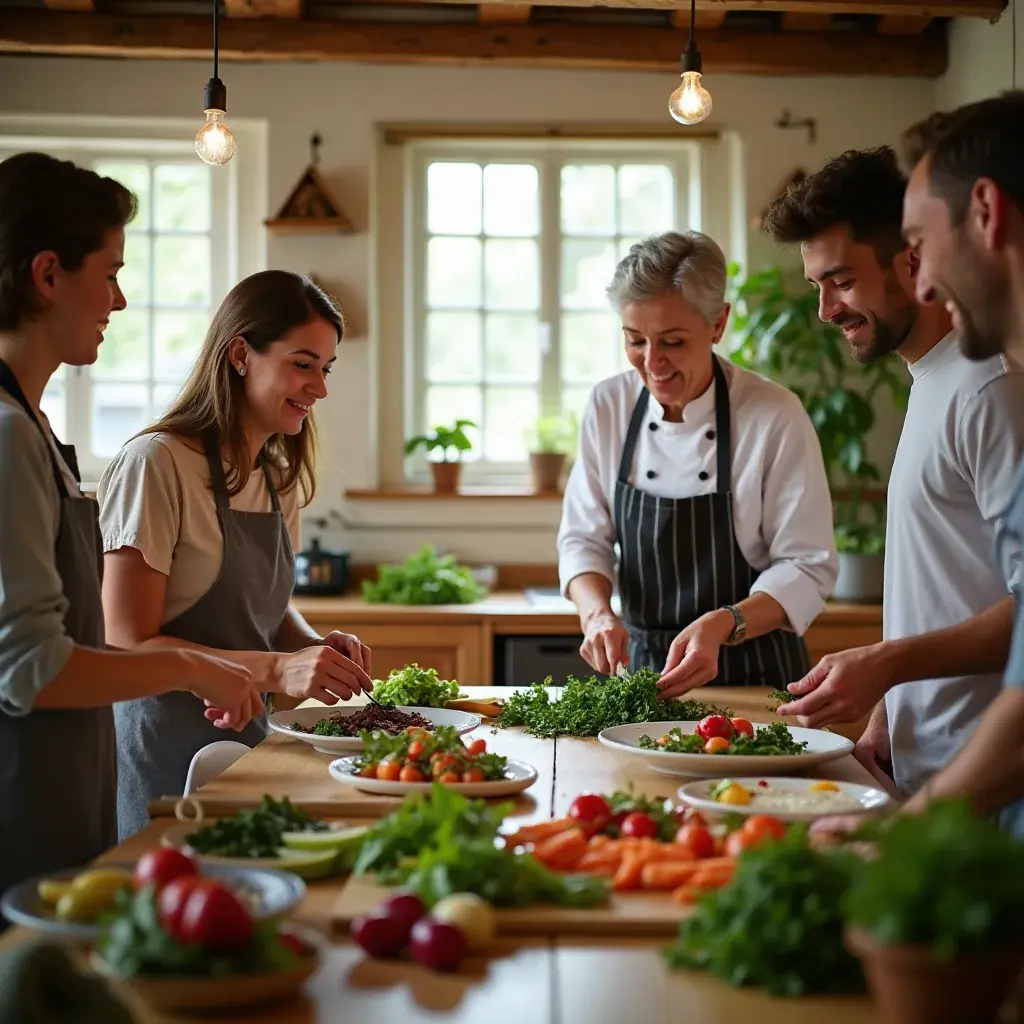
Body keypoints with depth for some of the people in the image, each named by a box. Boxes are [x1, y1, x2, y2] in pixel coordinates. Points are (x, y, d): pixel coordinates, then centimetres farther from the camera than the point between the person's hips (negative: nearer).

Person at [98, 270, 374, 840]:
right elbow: (129, 644, -18)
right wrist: (276, 669, -27)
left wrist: (317, 646, -2)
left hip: (248, 742, 7)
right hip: (165, 756, -7)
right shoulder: (155, 463, -16)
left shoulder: (280, 476, 8)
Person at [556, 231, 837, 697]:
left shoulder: (776, 416, -12)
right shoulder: (608, 406, 0)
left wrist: (722, 624, -25)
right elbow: (583, 537, 3)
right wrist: (598, 612, -16)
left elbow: (808, 567, -10)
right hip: (639, 665, 3)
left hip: (752, 675, -3)